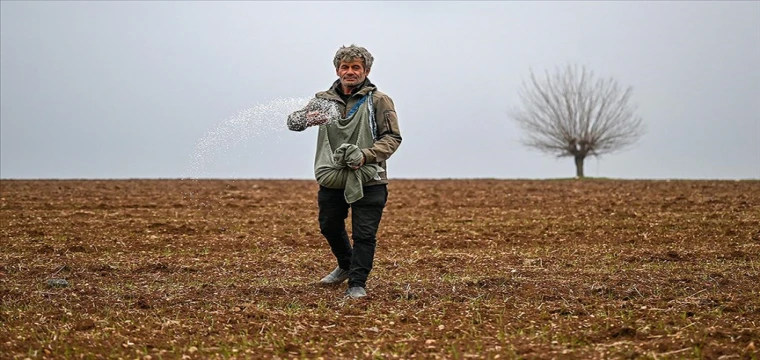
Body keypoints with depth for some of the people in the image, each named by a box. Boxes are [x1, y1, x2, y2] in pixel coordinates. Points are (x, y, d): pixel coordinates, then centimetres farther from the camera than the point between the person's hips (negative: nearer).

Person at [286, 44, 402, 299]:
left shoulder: (379, 101, -3)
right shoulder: (324, 100, 7)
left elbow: (392, 138, -6)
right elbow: (292, 122, 2)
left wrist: (365, 155, -22)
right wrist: (306, 118, -24)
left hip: (368, 181, -4)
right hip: (331, 180, 4)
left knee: (364, 235, -5)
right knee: (329, 227, 20)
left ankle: (357, 284, 3)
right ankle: (346, 266, 44)